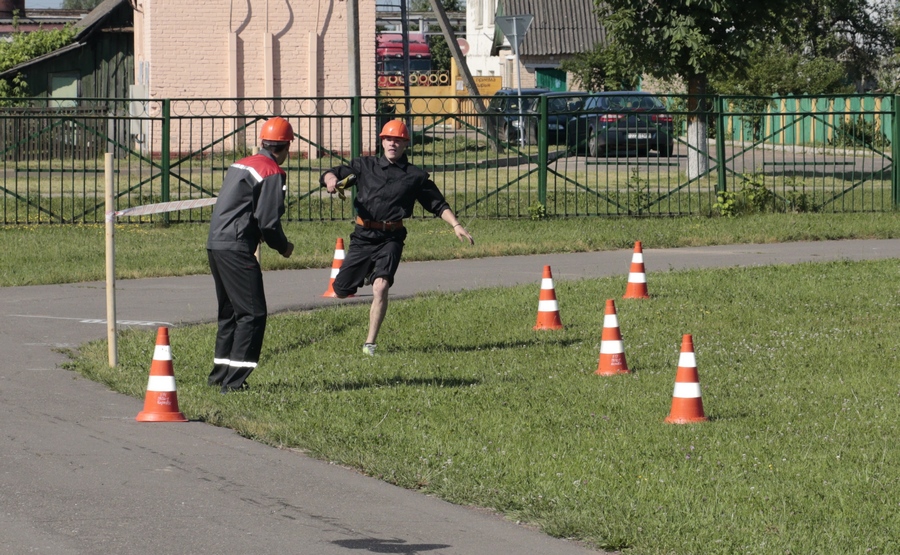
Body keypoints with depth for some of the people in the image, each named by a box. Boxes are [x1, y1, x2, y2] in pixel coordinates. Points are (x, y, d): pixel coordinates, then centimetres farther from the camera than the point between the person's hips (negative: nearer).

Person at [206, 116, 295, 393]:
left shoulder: (240, 165, 18)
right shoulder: (272, 173, -8)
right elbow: (268, 221, -14)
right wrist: (283, 246, 5)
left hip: (215, 244, 9)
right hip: (236, 249, -9)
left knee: (230, 311, 21)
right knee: (253, 314, -5)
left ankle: (220, 372, 27)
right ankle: (234, 380, -11)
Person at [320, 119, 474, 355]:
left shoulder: (415, 176, 6)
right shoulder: (365, 165, 9)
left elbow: (438, 204, 10)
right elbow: (330, 175, 9)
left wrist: (456, 225, -4)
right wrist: (331, 179, -15)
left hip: (390, 239, -2)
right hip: (363, 236, 2)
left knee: (381, 287, -22)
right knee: (340, 290, 5)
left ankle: (370, 343, -10)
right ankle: (365, 274, 41)